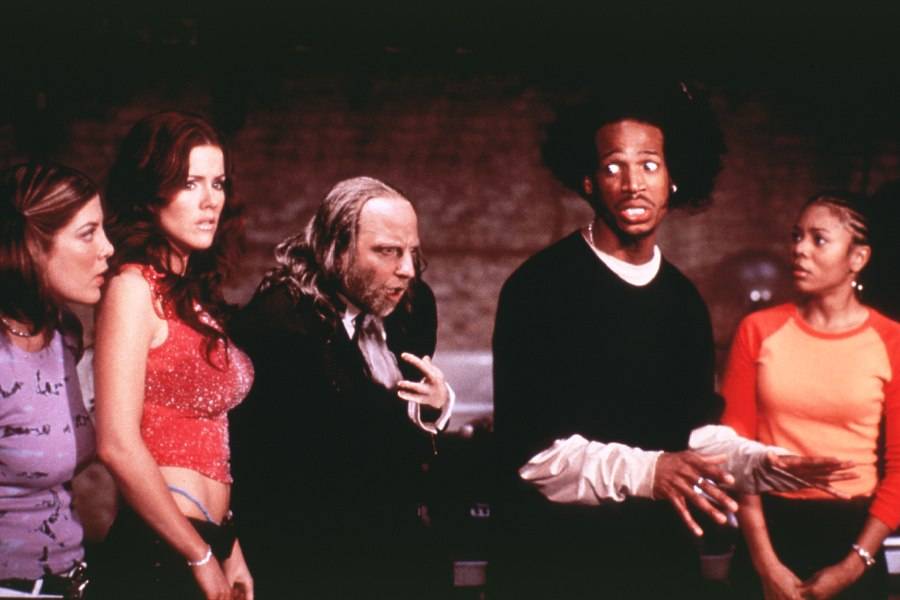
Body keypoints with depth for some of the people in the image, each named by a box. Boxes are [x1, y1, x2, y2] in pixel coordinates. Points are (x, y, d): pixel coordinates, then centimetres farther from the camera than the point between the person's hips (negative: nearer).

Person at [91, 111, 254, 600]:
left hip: (202, 545, 8)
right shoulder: (134, 287, -12)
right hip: (157, 557, -8)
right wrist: (203, 559, -13)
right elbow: (119, 445, -19)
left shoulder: (194, 295, 11)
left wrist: (227, 548, 10)